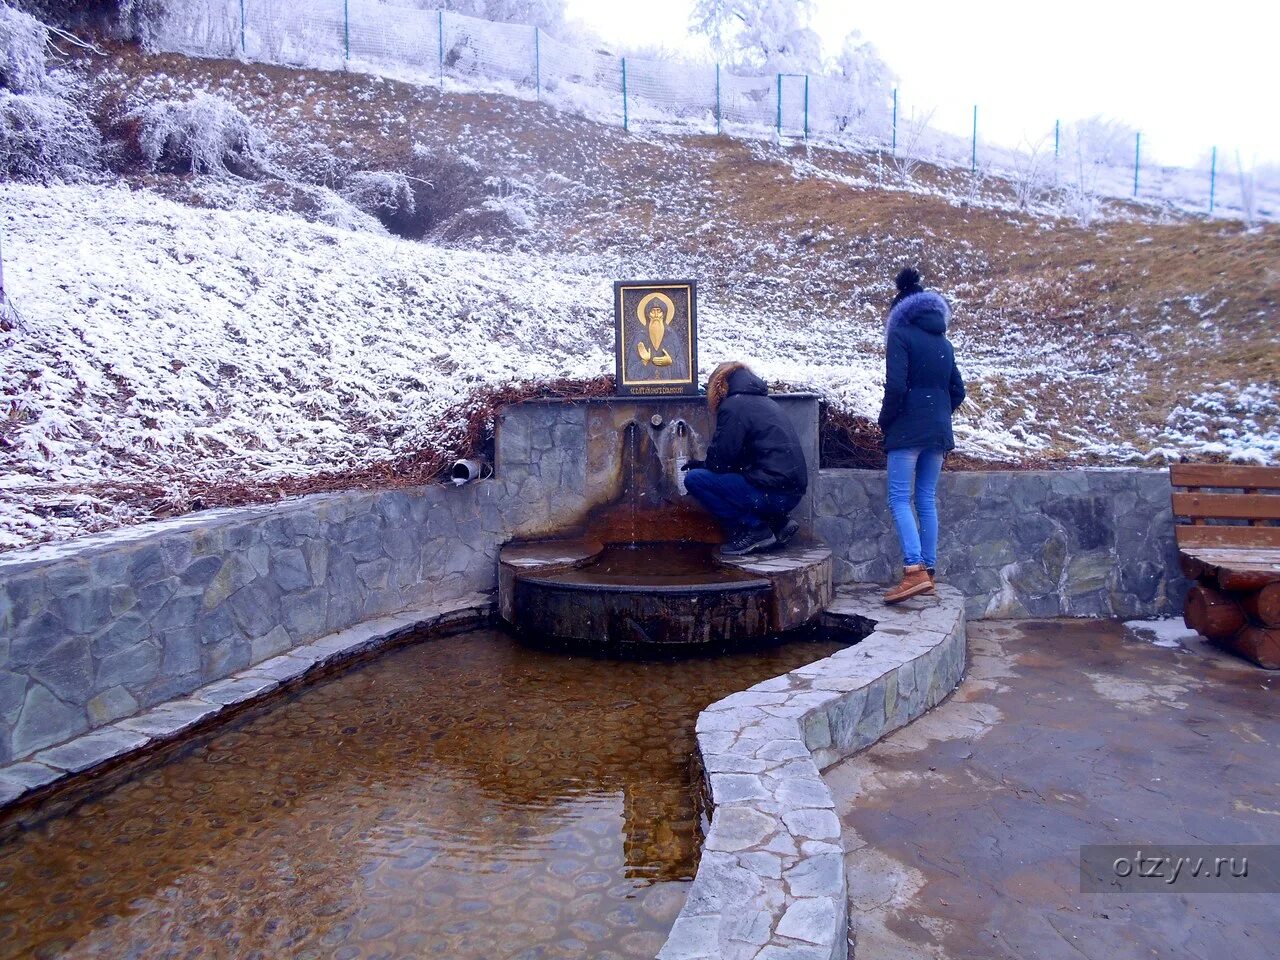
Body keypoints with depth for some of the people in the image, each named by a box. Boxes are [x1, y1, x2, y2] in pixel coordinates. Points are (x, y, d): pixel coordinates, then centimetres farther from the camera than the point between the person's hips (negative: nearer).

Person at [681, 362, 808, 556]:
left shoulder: (733, 406, -6)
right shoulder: (764, 401, 21)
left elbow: (720, 460, -7)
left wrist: (701, 465, 16)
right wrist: (704, 464, 27)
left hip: (773, 493, -9)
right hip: (792, 491, 9)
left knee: (694, 479, -7)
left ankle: (753, 529, -6)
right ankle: (778, 522, 14)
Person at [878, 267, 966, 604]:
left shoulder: (901, 335, -5)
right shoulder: (944, 343, 17)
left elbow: (896, 386, -15)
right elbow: (958, 390, 18)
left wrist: (885, 421, -3)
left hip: (907, 430, -7)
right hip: (939, 433, 7)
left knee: (899, 499, -7)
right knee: (927, 500, 11)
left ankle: (915, 571, -18)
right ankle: (928, 572, 12)